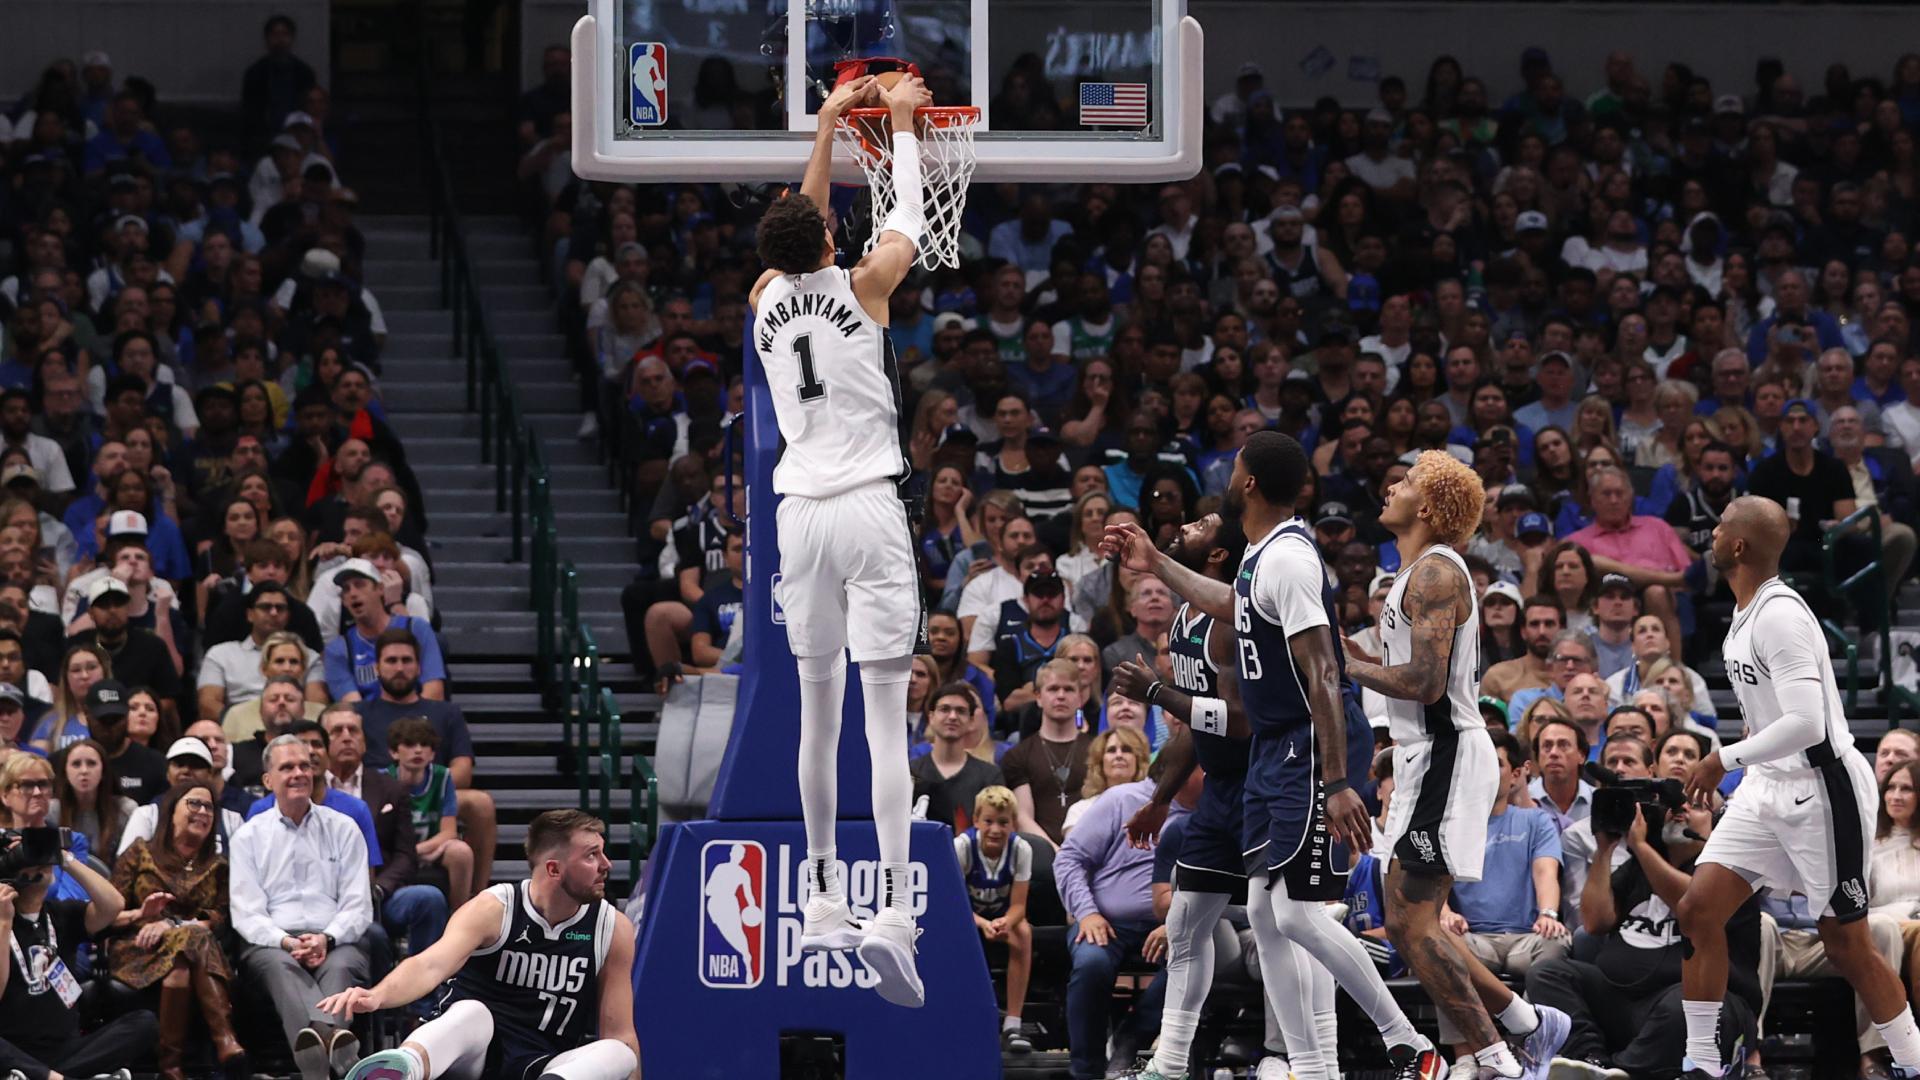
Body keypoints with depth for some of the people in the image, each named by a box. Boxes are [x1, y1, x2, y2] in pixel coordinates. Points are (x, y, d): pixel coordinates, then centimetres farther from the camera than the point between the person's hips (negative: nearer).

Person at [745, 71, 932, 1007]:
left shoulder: (766, 302, 8)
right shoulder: (860, 290, -3)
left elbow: (797, 230, 26)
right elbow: (906, 222, 13)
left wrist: (829, 127, 34)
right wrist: (901, 123, 26)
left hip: (800, 510, 4)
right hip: (868, 507, -4)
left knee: (817, 710, 15)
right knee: (885, 717, -10)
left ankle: (824, 902, 19)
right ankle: (893, 913, -21)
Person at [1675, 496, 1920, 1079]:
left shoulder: (1780, 615, -21)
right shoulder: (1746, 614, 9)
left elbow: (1807, 724, -28)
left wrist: (1726, 758, -22)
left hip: (1822, 788, -9)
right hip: (1768, 787, 9)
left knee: (1846, 945, -1)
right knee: (1697, 910, -2)